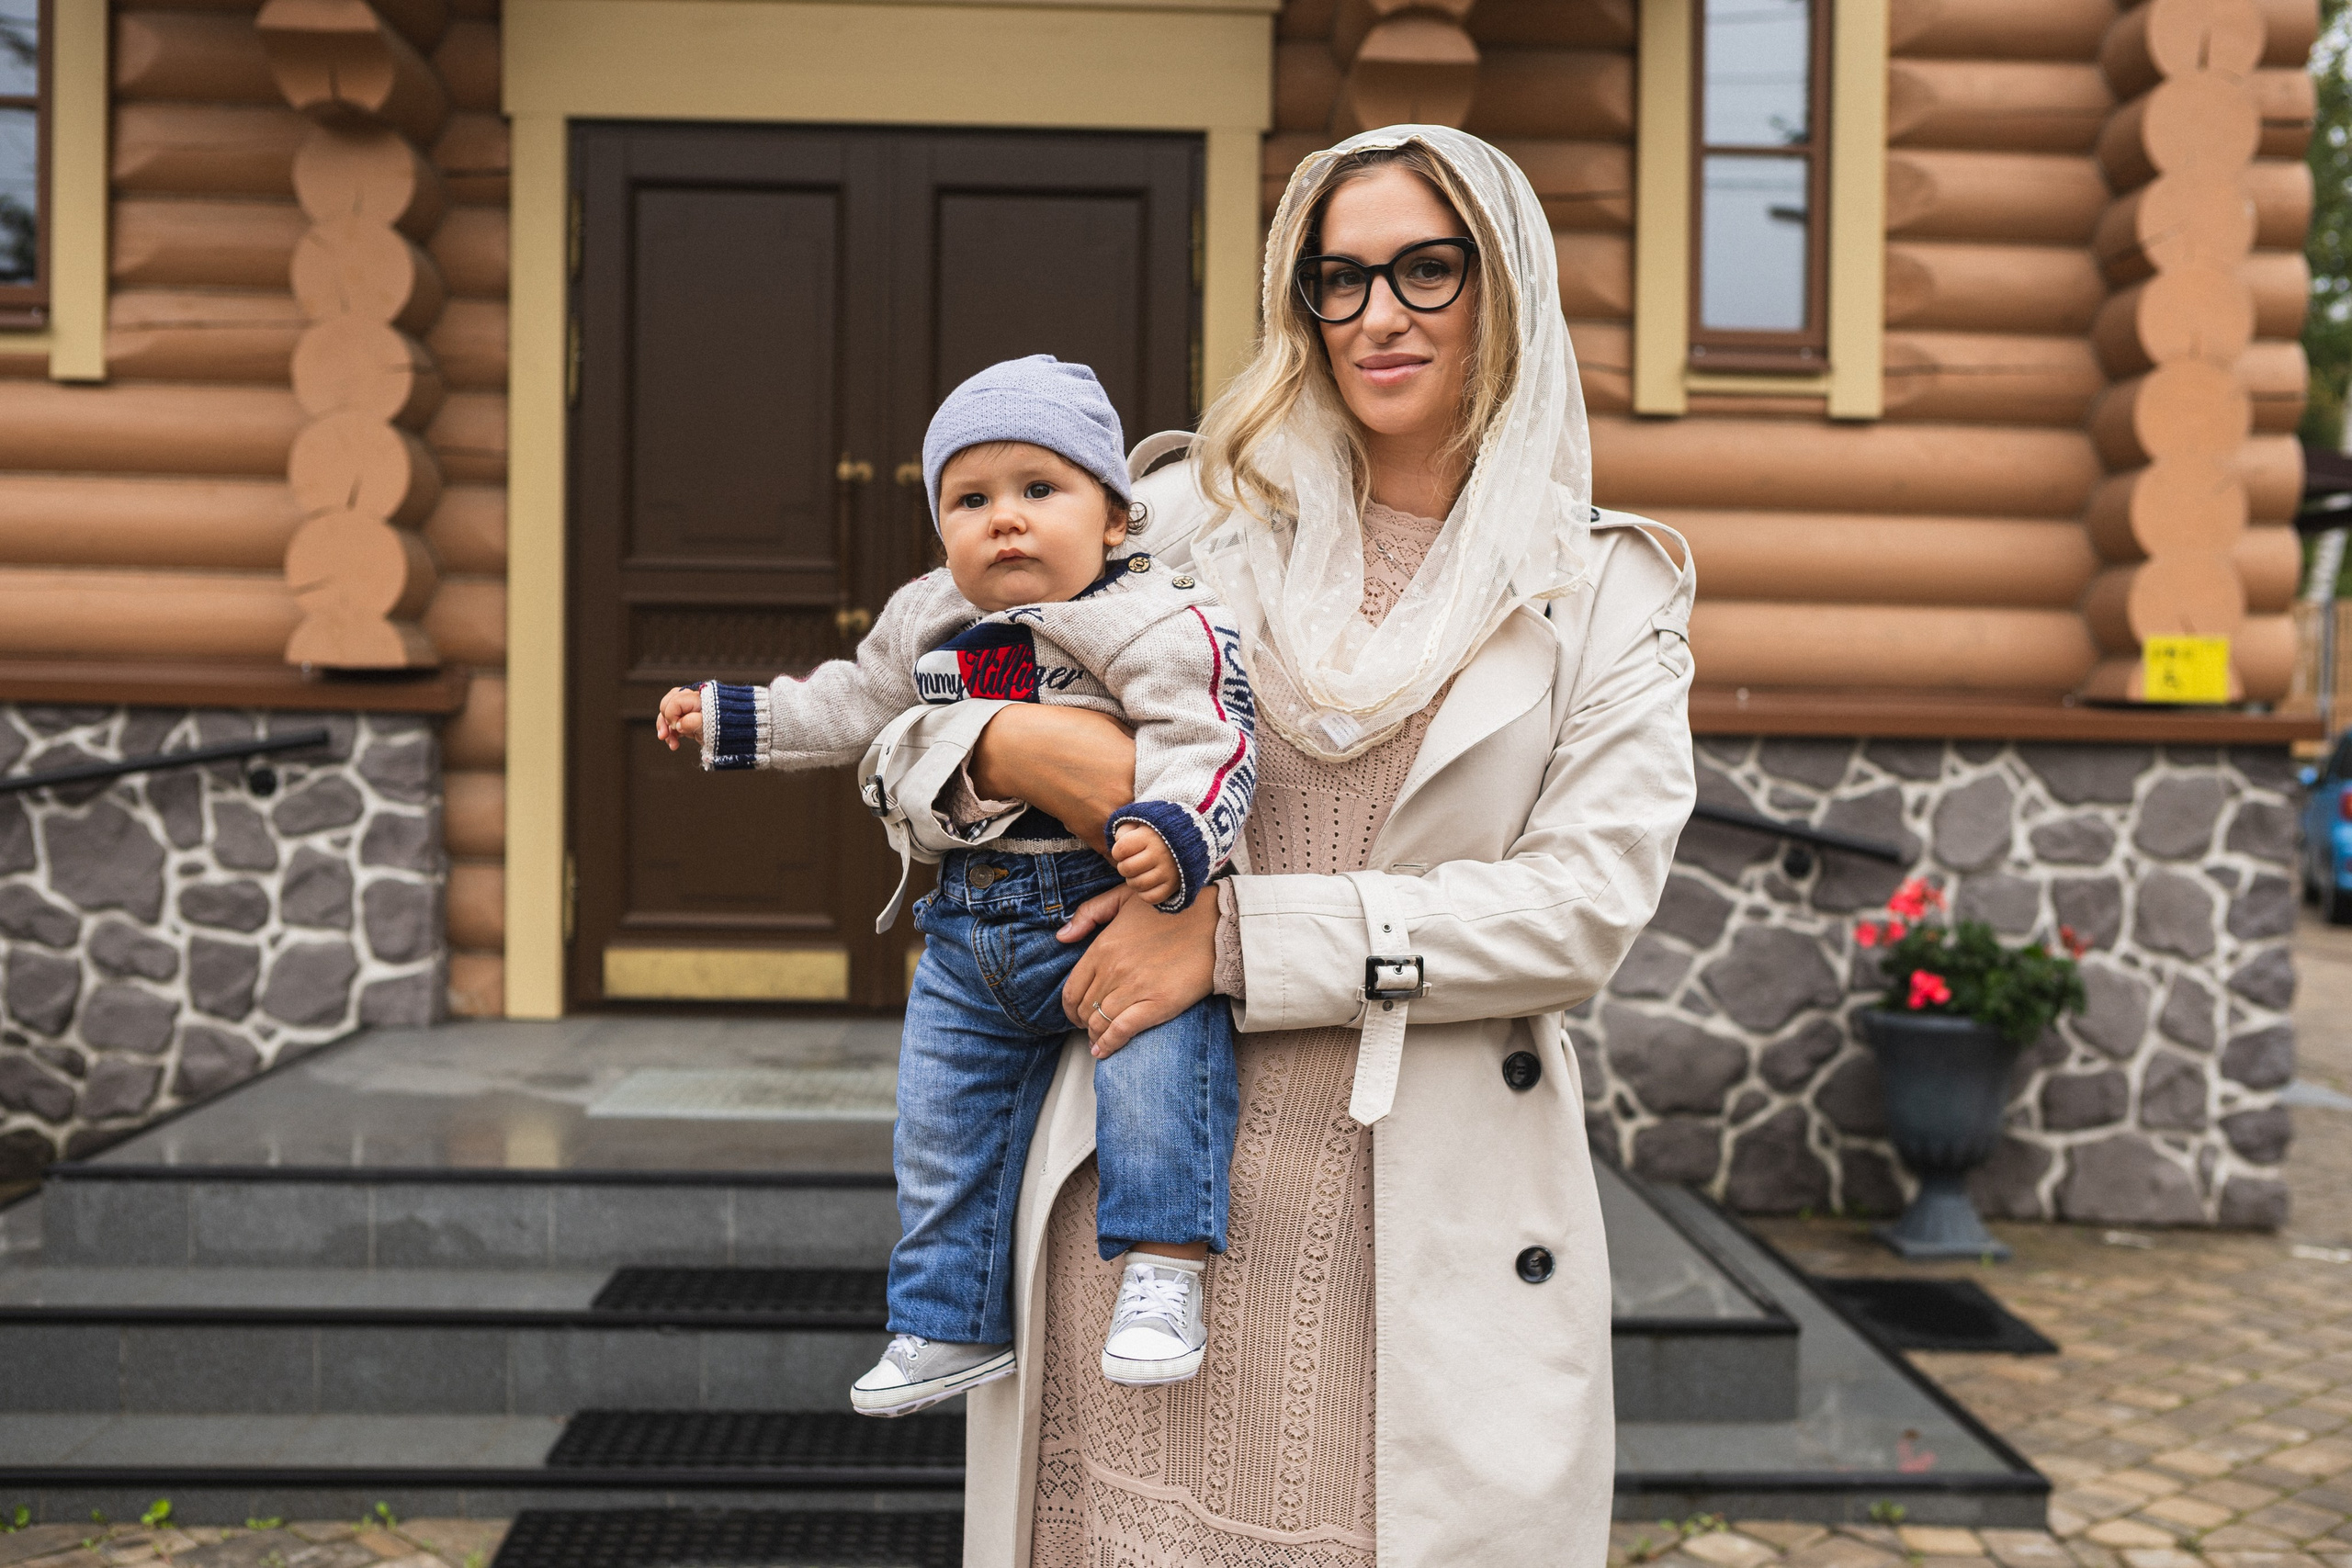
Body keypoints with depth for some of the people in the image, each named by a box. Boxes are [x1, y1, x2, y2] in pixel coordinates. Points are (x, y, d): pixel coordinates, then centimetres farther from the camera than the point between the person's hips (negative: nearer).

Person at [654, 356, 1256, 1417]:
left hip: (1108, 906, -6)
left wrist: (1170, 831, -38)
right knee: (941, 1129, 11)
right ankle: (952, 1326, 26)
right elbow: (852, 707, 25)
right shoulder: (926, 625, 11)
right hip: (967, 929, 6)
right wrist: (729, 718, 28)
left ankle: (1163, 1272, -17)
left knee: (1156, 1054, -30)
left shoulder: (1156, 624, -11)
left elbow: (1205, 741, -20)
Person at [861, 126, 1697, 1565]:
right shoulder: (1197, 516, 8)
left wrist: (1242, 935, -14)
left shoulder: (1609, 592, 5)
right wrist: (1005, 746, -11)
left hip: (1437, 1219, 0)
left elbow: (1592, 899, -8)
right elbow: (907, 719, 14)